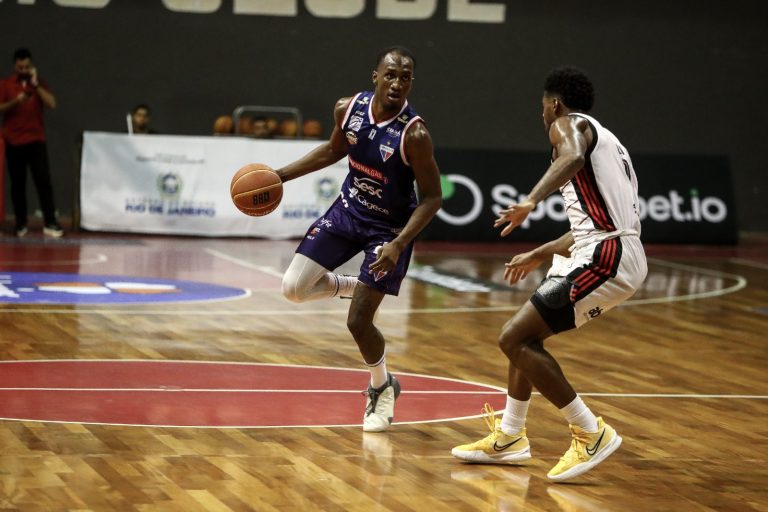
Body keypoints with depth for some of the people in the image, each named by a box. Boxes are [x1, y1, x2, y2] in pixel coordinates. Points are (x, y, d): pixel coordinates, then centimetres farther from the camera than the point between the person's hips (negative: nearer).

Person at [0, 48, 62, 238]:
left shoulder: (39, 83, 8)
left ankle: (50, 223, -10)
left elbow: (52, 103, -5)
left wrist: (36, 85, -11)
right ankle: (21, 224, 9)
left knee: (43, 180, -9)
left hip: (36, 140, 0)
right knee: (18, 183, 3)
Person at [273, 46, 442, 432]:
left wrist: (398, 244, -31)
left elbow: (432, 198, -20)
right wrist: (280, 175, 5)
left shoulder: (414, 134, -27)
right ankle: (352, 287, 26)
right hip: (348, 210, 5)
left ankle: (382, 388, 24)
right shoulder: (348, 109, -12)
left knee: (357, 323, -6)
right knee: (293, 288, -4)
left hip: (389, 227, -5)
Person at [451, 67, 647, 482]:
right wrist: (540, 255, 43)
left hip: (605, 259, -10)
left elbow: (573, 158, -29)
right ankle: (509, 438, 29)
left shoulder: (568, 125, -2)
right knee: (526, 334, 21)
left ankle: (591, 433, -7)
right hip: (611, 250, 10)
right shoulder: (603, 140, 27)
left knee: (514, 339, -10)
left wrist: (531, 201, -43)